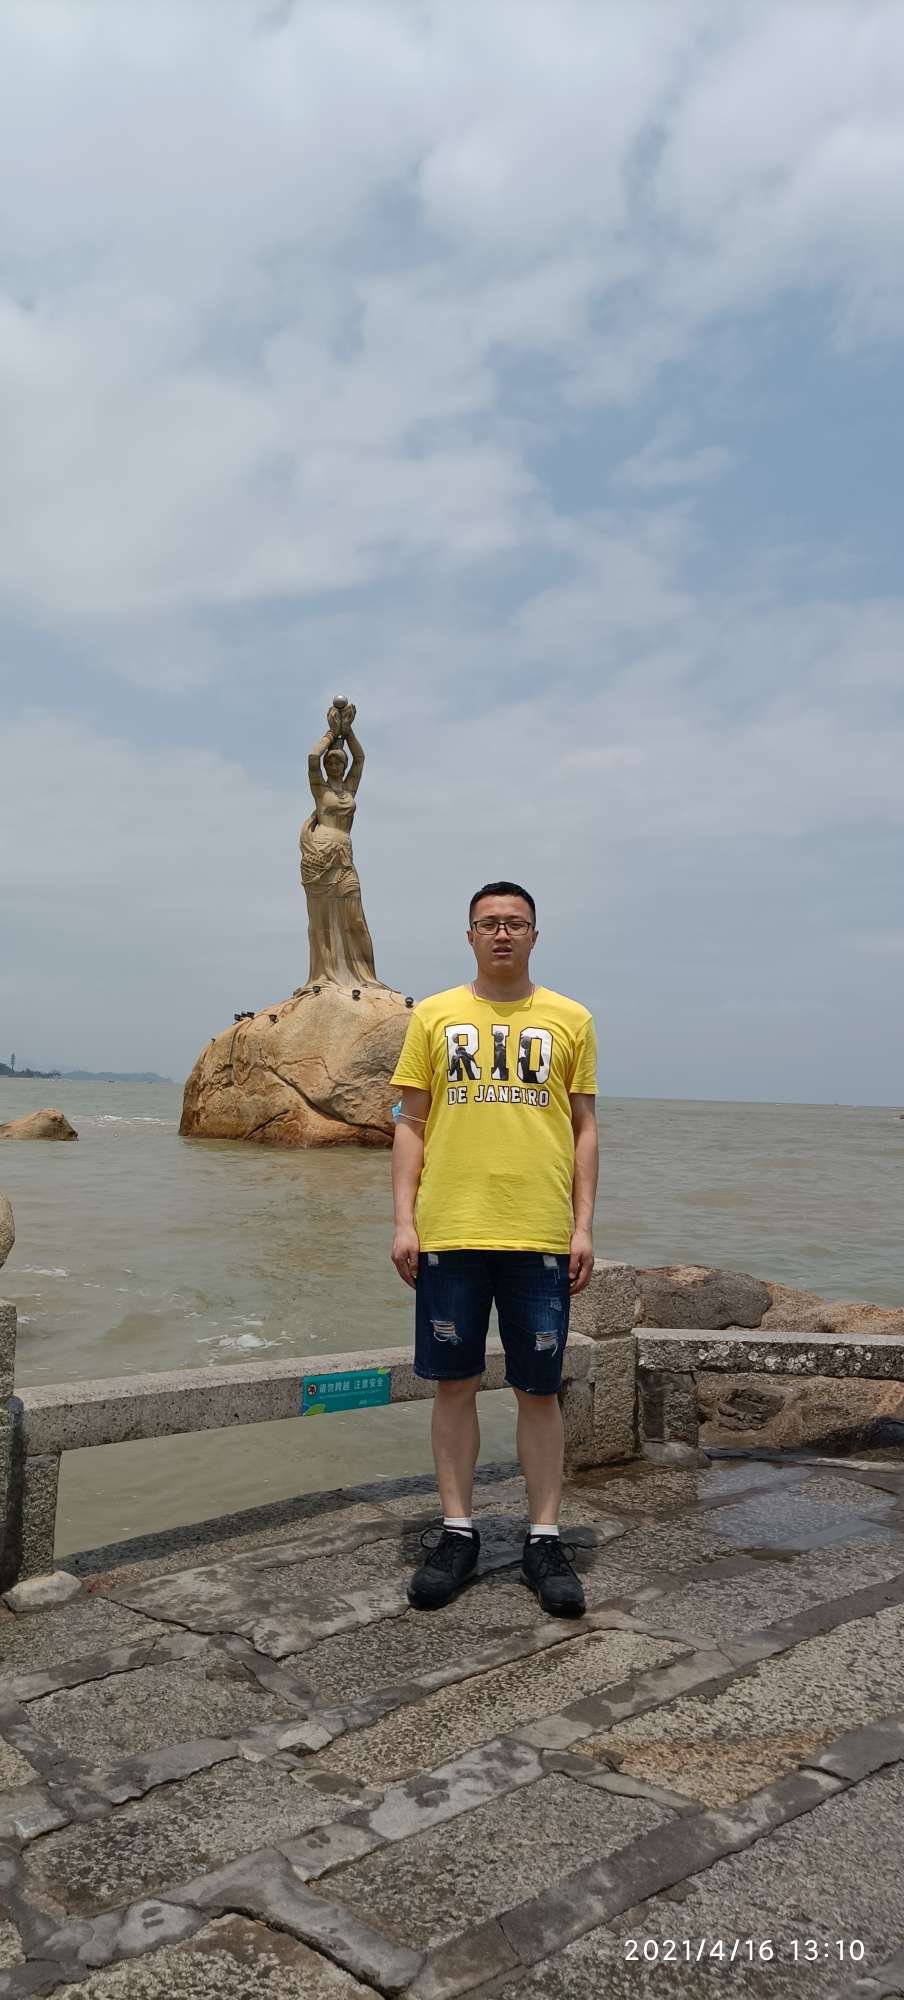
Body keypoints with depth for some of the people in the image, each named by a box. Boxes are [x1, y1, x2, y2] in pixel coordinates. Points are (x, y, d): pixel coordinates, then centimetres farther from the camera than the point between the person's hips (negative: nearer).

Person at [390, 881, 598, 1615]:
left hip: (540, 1237, 0)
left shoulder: (570, 1020, 7)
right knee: (455, 1384, 8)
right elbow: (411, 1125, 7)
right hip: (449, 1234, 1)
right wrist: (404, 1220, -1)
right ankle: (458, 1533, 22)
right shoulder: (434, 1016, 7)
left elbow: (585, 1130, 8)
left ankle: (545, 1540, 19)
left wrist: (584, 1226, 0)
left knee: (539, 1390, 6)